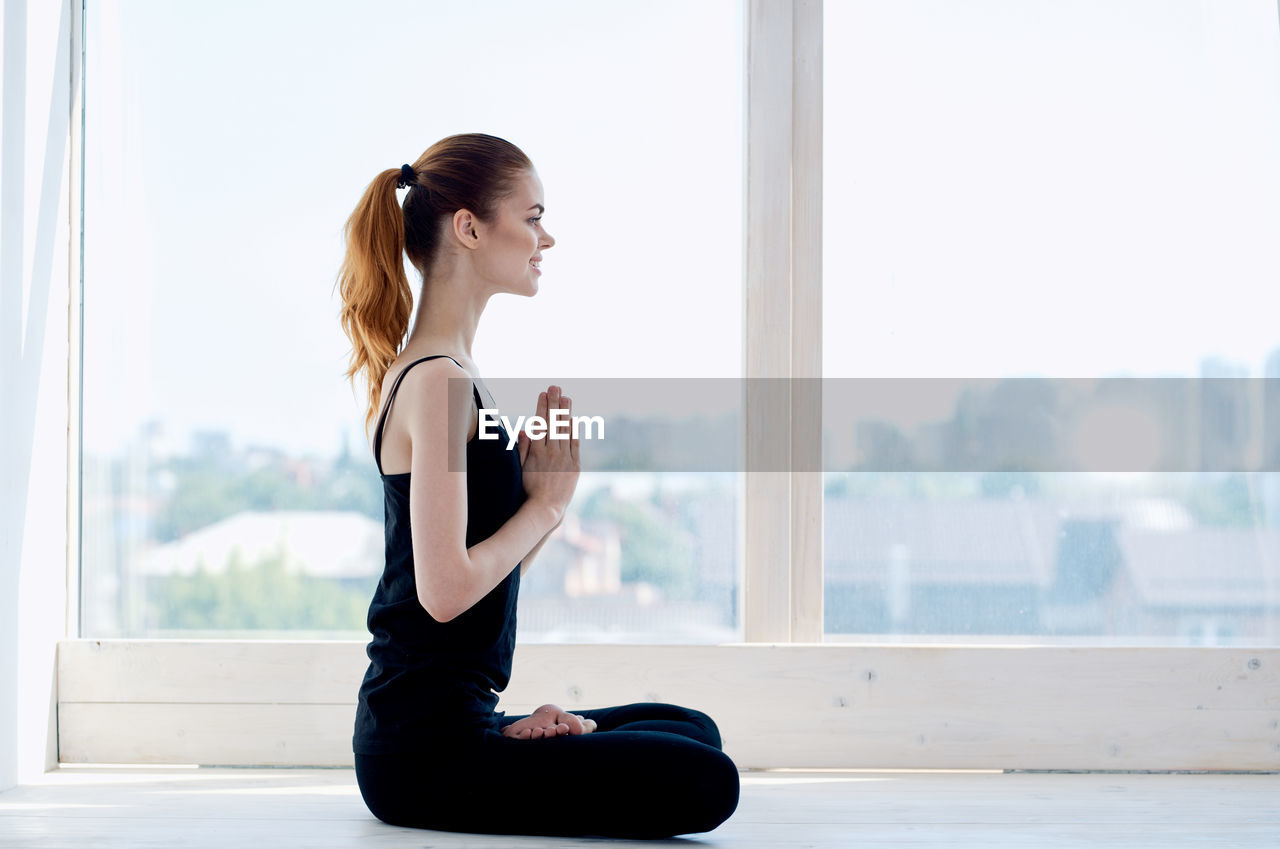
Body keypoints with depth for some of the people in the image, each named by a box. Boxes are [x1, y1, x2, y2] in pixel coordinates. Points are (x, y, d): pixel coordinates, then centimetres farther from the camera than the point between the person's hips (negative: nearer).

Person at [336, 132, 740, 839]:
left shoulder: (429, 372, 15)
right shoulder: (436, 381, -16)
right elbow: (446, 589, -24)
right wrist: (546, 503, -10)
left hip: (458, 720, 10)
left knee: (693, 731, 23)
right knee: (703, 782, -19)